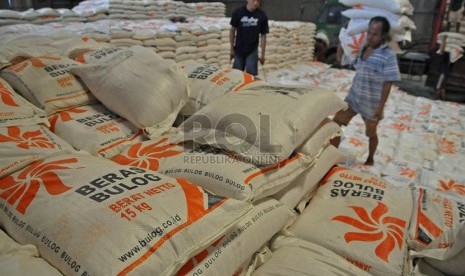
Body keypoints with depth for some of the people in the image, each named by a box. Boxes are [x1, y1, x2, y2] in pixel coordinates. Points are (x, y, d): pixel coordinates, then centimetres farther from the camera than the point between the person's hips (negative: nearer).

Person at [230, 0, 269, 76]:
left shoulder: (262, 16, -7)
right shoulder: (238, 12, -7)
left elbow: (263, 35, 0)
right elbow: (233, 30, 2)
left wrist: (263, 54, 1)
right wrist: (232, 49, 3)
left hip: (252, 51, -1)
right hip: (239, 50, 1)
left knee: (251, 74, -3)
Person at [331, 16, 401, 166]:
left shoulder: (388, 56, -17)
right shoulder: (362, 48, 1)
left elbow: (387, 84, -16)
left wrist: (380, 107, -17)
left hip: (371, 104, -5)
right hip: (353, 97, 5)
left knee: (371, 134, 15)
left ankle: (370, 159, 40)